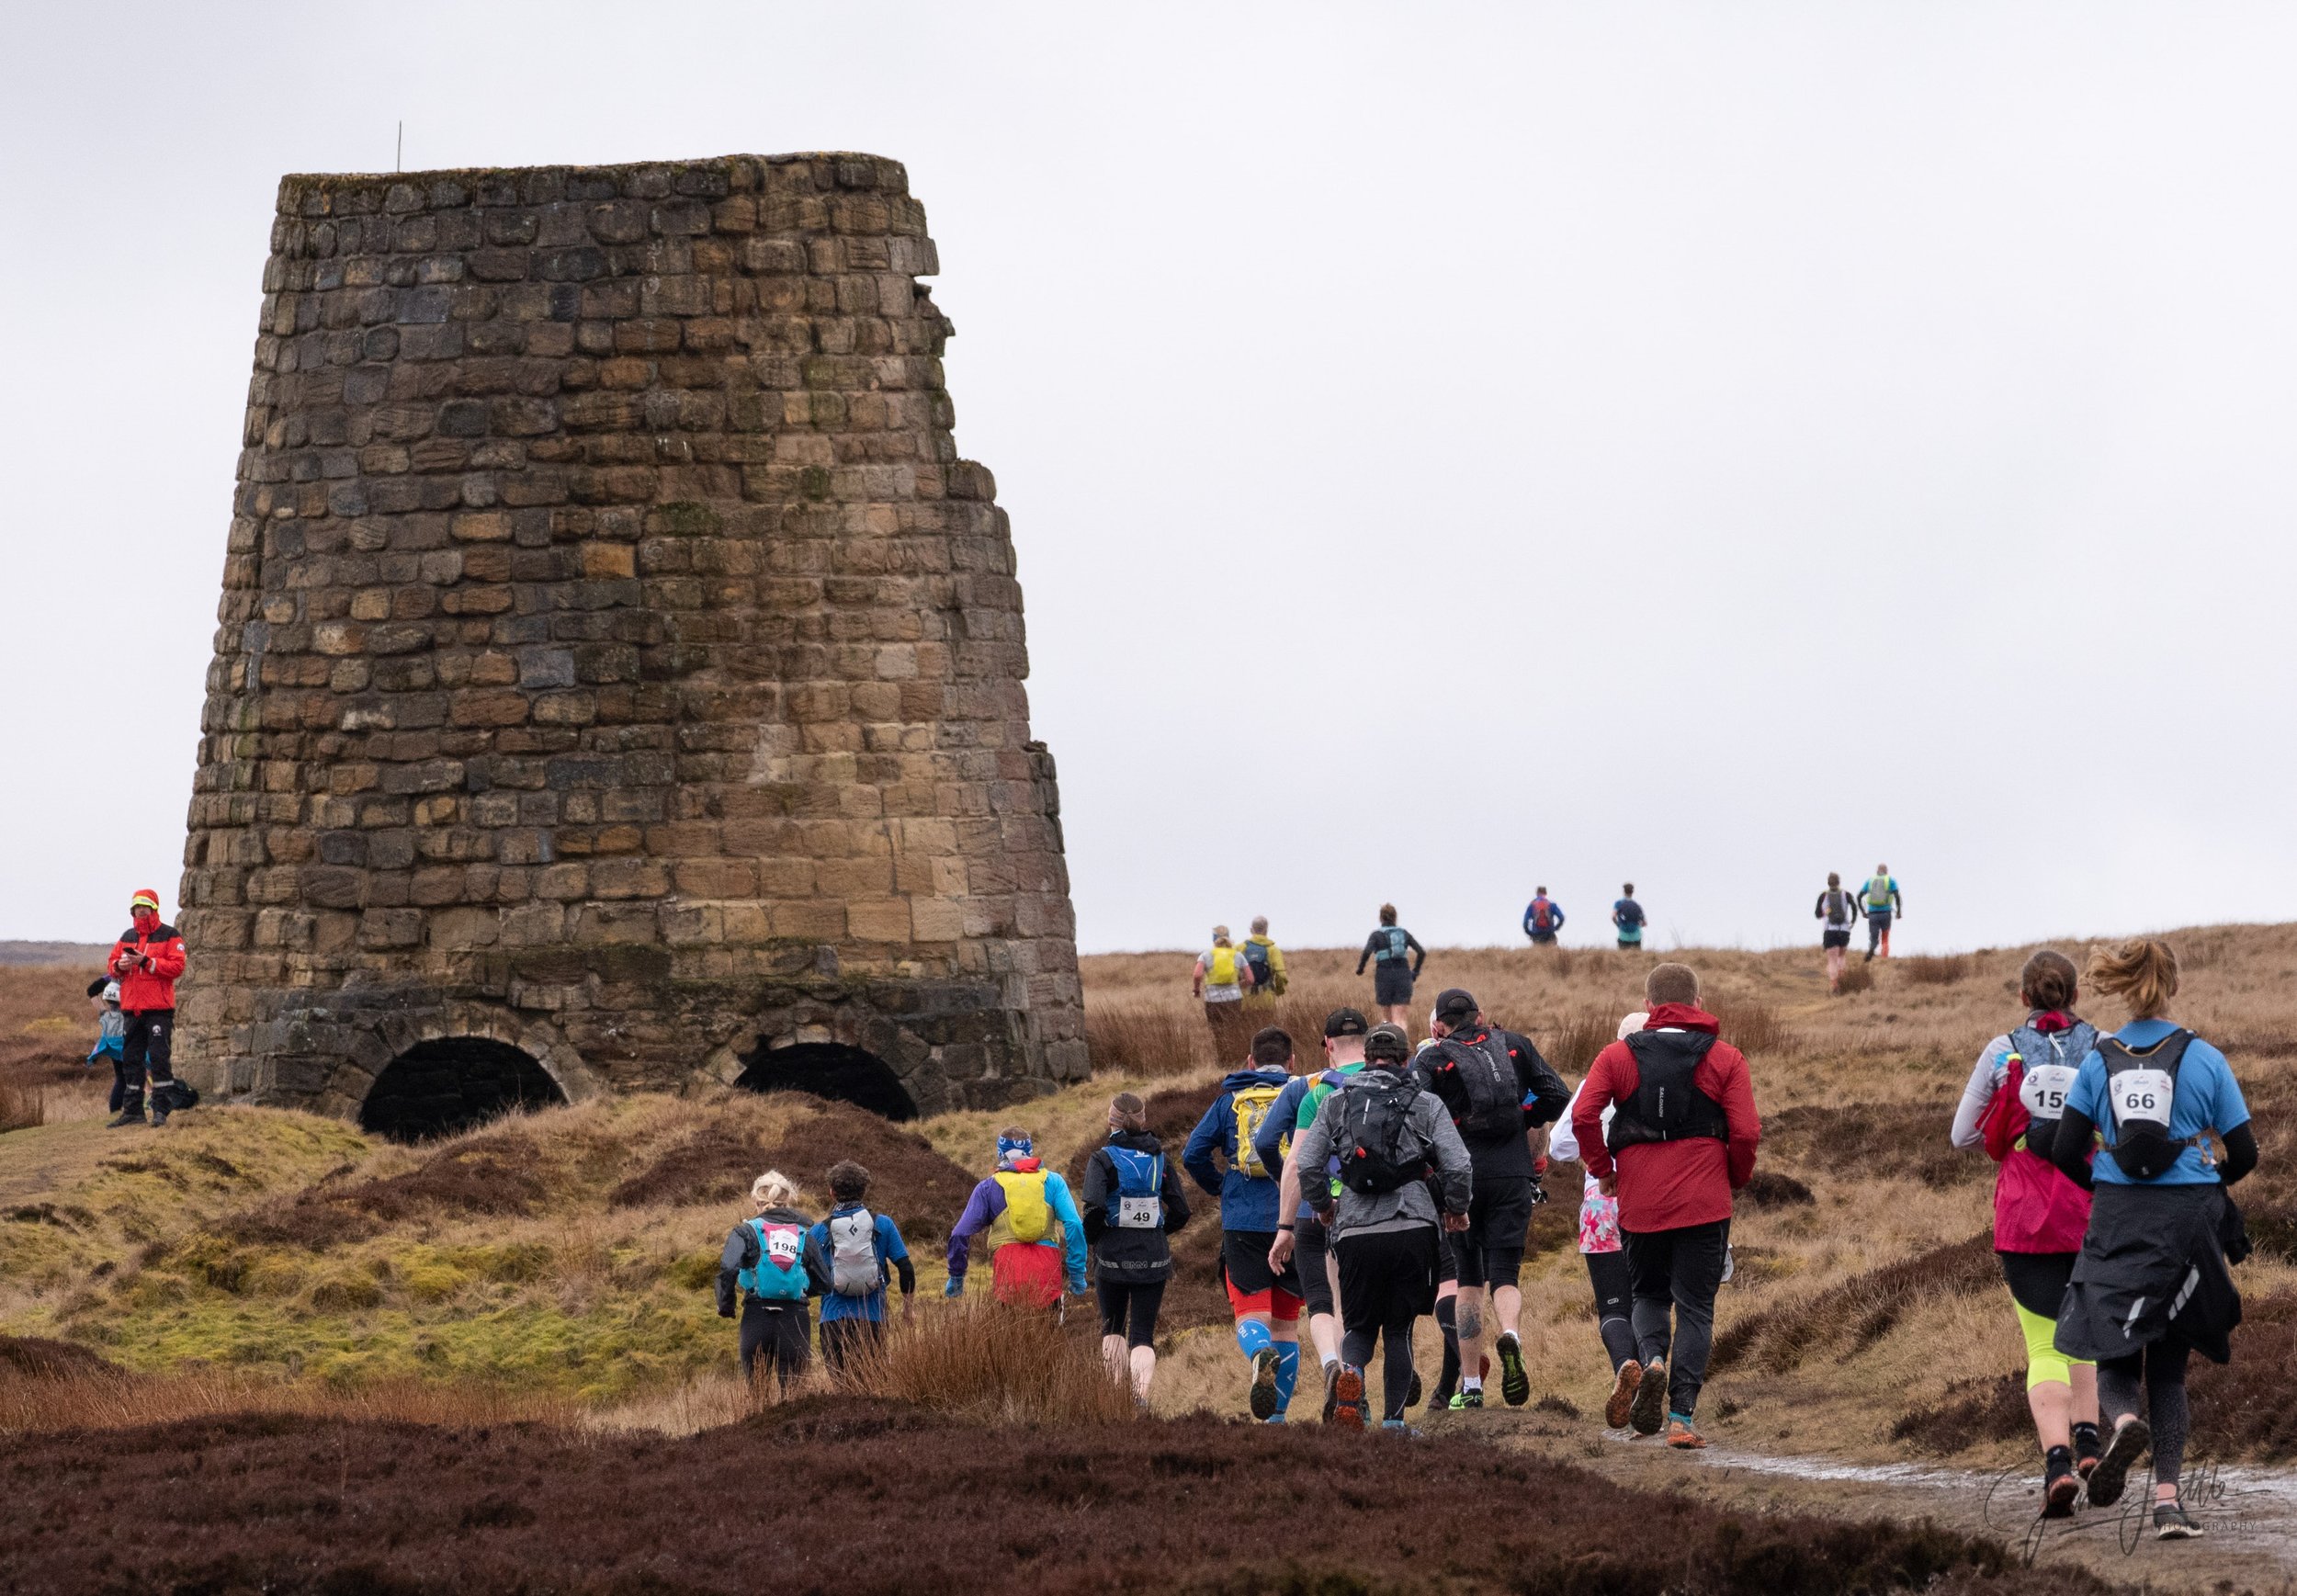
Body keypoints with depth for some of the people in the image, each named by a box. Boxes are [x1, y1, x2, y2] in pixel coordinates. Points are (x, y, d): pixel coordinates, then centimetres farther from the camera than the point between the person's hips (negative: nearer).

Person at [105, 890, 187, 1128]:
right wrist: (118, 966, -7)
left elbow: (177, 966, -11)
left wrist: (146, 962, -18)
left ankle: (161, 1110, -5)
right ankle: (132, 1110, 13)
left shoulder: (169, 936, -1)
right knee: (132, 1060, 8)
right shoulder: (127, 937, 16)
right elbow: (111, 963, 17)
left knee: (159, 1058, -7)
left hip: (159, 1009, -6)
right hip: (131, 1008, 6)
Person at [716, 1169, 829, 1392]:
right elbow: (824, 1282, 10)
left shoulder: (747, 1231, 3)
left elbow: (728, 1270, -12)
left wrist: (726, 1307, 2)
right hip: (795, 1320, 1)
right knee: (791, 1390, 6)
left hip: (757, 1317, -1)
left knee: (753, 1390, 11)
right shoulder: (804, 1235, 10)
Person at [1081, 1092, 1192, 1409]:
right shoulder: (1160, 1159, 3)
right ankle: (1142, 1393, -21)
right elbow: (1180, 1212, 2)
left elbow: (1095, 1208, -20)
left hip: (1113, 1255, -2)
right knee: (1143, 1333, 2)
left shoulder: (1103, 1159, -7)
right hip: (1153, 1258, 2)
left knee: (1112, 1327, 18)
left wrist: (1089, 1237, -1)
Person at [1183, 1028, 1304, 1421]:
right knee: (1286, 1320, 12)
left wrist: (1220, 1187, 21)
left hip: (1242, 1224, -1)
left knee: (1251, 1316, 1)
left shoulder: (1230, 1101, 10)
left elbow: (1192, 1154, 4)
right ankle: (1277, 1414, 9)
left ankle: (1260, 1356, -35)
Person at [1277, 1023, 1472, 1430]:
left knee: (1359, 1326, 14)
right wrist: (1457, 1209, 15)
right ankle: (1393, 1421, 5)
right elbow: (1458, 1167, -4)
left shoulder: (1335, 1103, 9)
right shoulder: (1426, 1104, 5)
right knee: (1399, 1330, 11)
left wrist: (1323, 1206, 23)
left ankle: (1349, 1372, -18)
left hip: (1355, 1231, 1)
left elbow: (1304, 1165, 4)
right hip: (1412, 1227, -1)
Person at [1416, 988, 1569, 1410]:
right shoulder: (1515, 1046, 9)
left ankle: (1471, 1386, 8)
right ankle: (1510, 1335, -28)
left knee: (1469, 1279, 10)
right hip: (1513, 1175, 1)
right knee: (1504, 1274, 5)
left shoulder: (1434, 1058, 1)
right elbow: (1558, 1096, 4)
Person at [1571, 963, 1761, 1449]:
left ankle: (1652, 1359, -11)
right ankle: (1682, 1415, -5)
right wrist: (1735, 1179, 13)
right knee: (1695, 1306, 5)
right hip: (1705, 1204, -1)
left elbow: (1584, 1116, -8)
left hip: (1638, 1202, 1)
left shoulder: (1617, 1056, 5)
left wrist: (1603, 1171, 5)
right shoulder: (1724, 1058, 3)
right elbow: (1746, 1133, -5)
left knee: (1648, 1293, 20)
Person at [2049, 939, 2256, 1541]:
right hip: (2188, 1220, 0)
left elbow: (2065, 1151, -1)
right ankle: (2167, 1498, -4)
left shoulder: (2099, 1059, 2)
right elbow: (2244, 1153, 0)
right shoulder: (2204, 1058, -1)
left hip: (2117, 1221, 0)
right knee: (2167, 1367, 10)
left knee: (2116, 1357, 11)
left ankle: (2124, 1418, -26)